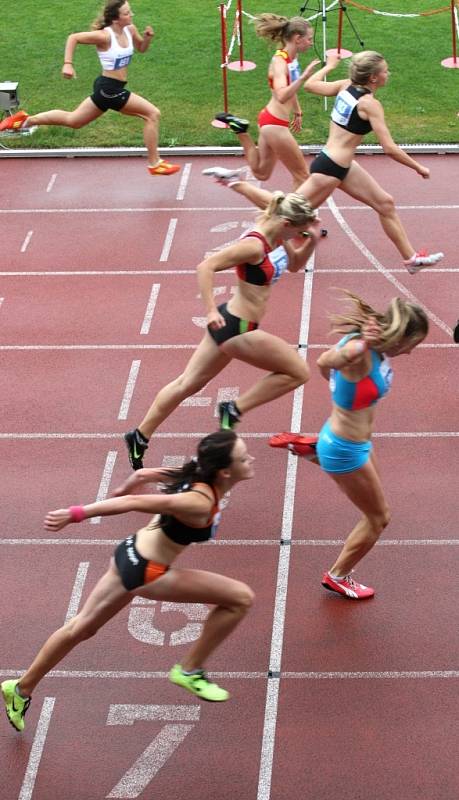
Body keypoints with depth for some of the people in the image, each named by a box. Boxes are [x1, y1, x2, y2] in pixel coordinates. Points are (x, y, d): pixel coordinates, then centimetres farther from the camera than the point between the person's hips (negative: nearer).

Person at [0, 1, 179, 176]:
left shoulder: (130, 30, 1)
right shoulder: (105, 36, -21)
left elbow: (142, 48, 17)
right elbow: (73, 38, -15)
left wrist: (147, 38, -4)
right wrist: (68, 64, -22)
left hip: (107, 89, 9)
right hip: (109, 89, -9)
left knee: (72, 120, 21)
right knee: (153, 114, -8)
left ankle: (26, 120, 27)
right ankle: (154, 164, 1)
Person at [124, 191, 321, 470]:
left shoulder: (276, 237, 3)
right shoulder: (254, 246, -24)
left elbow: (295, 264, 20)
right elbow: (206, 267, -28)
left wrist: (312, 240, 1)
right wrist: (211, 310, -31)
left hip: (231, 324, 10)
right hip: (236, 329, -10)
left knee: (187, 384, 17)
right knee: (298, 372, -1)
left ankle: (140, 438, 26)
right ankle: (233, 410, 4)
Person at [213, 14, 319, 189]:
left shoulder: (291, 58, 5)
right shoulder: (279, 62, -21)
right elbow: (282, 96, -40)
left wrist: (297, 112, 34)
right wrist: (303, 77, -48)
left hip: (272, 122, 9)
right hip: (275, 125, -9)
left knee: (261, 173, 22)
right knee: (301, 174, 3)